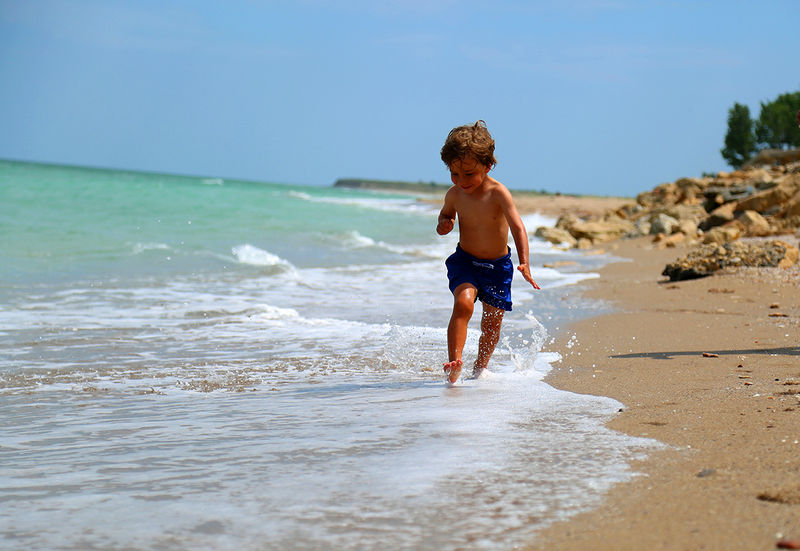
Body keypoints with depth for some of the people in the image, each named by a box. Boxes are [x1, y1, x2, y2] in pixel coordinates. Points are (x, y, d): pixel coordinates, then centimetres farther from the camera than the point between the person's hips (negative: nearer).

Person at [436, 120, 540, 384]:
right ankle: (454, 362, -28)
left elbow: (517, 226, -28)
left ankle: (480, 367, 31)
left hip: (498, 265, -1)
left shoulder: (498, 193, -21)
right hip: (464, 261, 1)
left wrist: (524, 263, -41)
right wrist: (443, 225, -11)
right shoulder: (454, 195, -9)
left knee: (492, 322, 8)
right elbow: (446, 214, 14)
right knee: (463, 303, -26)